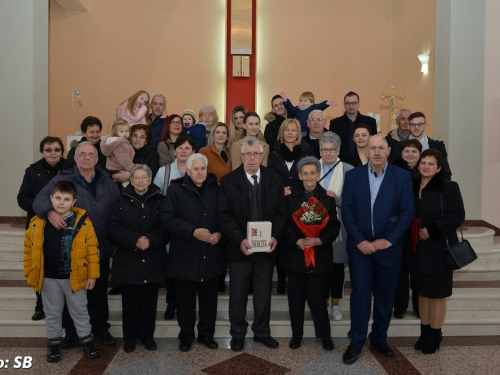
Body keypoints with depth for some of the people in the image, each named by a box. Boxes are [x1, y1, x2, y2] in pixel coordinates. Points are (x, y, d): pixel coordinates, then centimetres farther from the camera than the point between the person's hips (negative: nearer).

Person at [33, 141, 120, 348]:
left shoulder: (108, 182, 8)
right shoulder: (62, 180, -2)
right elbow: (40, 199, -15)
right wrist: (50, 212, -37)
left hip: (100, 249, 2)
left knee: (99, 292, 14)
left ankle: (100, 328, 30)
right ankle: (71, 331, 27)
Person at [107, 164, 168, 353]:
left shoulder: (160, 201, 5)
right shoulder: (121, 201, 4)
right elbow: (112, 228, -6)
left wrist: (150, 240, -18)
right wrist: (135, 239, -17)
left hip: (153, 261, 1)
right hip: (128, 260, -1)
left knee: (149, 301, 7)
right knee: (130, 301, 5)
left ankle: (147, 336, 22)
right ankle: (129, 338, 19)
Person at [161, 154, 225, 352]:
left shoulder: (216, 189, 7)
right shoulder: (176, 189, -3)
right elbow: (167, 218, -12)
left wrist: (220, 233, -9)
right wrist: (193, 231, -20)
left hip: (211, 256, 3)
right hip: (185, 256, -2)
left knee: (209, 299, 12)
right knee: (185, 300, 9)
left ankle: (207, 334, 29)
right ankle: (186, 336, 26)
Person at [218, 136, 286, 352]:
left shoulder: (274, 180, 4)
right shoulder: (228, 181, -3)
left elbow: (280, 212, 3)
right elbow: (224, 215, -8)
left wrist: (275, 236, -12)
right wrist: (239, 239, -19)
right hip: (239, 247, -2)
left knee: (263, 293, 13)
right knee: (238, 294, 10)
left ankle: (262, 332, 30)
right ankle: (237, 334, 27)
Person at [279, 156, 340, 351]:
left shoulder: (328, 198, 1)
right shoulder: (291, 197, 5)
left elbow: (334, 226, -3)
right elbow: (285, 223, 0)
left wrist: (319, 241, -19)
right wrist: (297, 241, -16)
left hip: (319, 254, -2)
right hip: (295, 253, 2)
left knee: (316, 296, 0)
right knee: (296, 297, 8)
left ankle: (325, 334, 20)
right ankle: (296, 333, 24)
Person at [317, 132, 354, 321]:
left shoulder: (348, 170, 1)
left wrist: (336, 198, -18)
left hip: (338, 224, -1)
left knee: (337, 263, 5)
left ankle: (335, 304, 19)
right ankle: (323, 302, 21)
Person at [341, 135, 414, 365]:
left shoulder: (402, 177, -1)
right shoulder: (353, 176, 1)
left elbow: (407, 211, -5)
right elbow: (347, 211, -2)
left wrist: (388, 240, -12)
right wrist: (359, 241, -11)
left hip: (389, 246, 1)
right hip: (360, 245, 0)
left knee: (385, 295, 11)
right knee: (360, 292, 1)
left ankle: (379, 338, 28)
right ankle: (356, 341, 14)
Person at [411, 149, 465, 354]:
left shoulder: (449, 187, -7)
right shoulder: (412, 187, 7)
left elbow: (458, 216, -13)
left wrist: (432, 230, -20)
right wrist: (410, 233, -4)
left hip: (439, 249, -4)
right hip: (418, 249, 5)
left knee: (437, 293, 6)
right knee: (422, 291, 13)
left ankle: (435, 335, 19)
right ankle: (424, 332, 25)